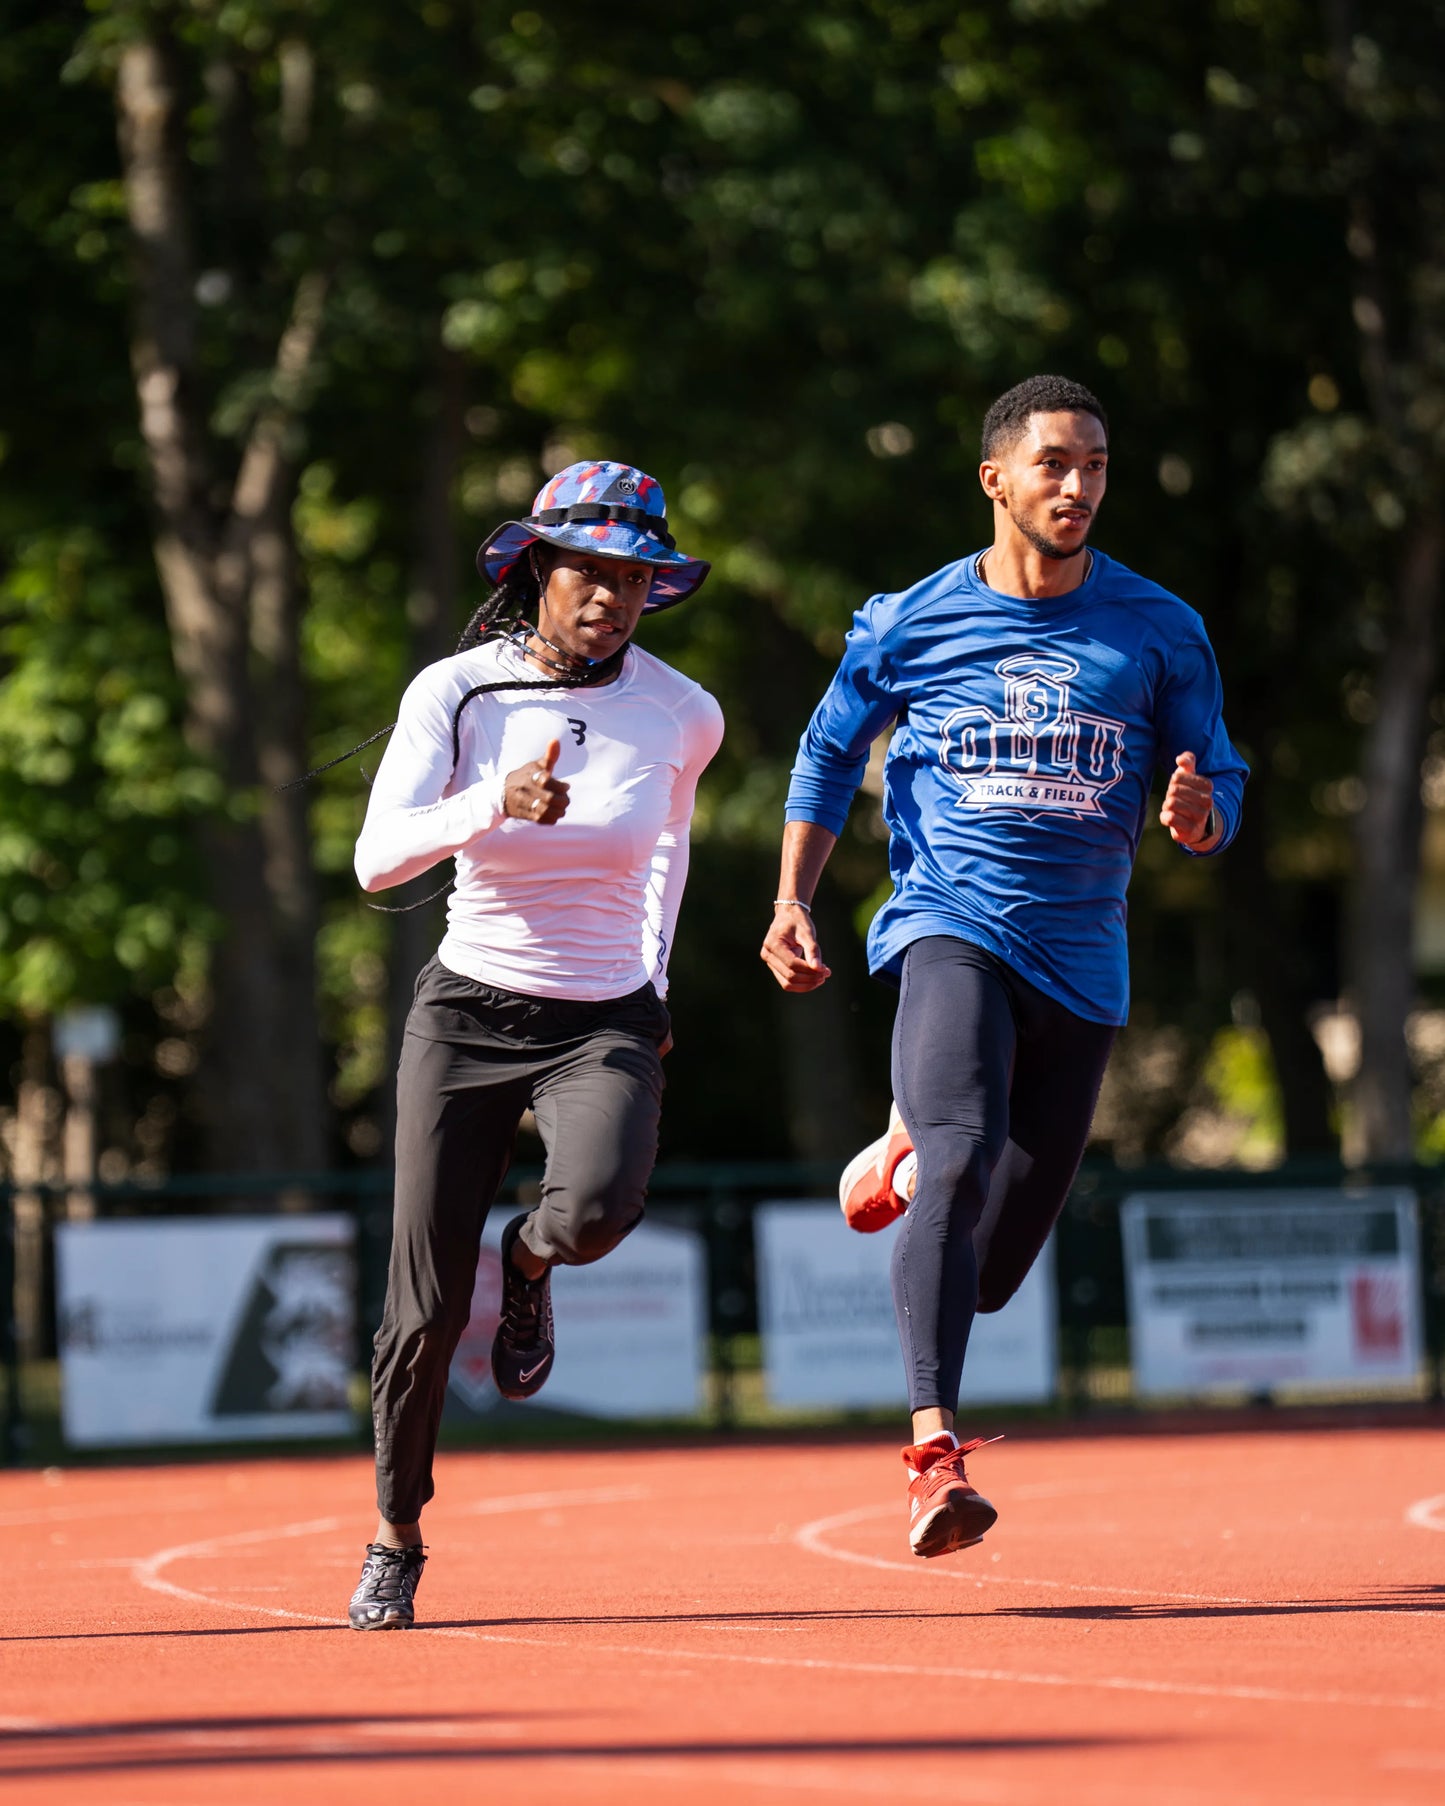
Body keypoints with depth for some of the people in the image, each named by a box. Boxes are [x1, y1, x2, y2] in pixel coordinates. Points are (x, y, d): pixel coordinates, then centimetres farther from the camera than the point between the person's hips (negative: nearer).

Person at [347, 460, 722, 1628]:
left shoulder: (682, 714, -5)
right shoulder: (456, 693, -9)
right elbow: (378, 860, -20)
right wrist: (495, 804, -36)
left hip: (605, 1024, 0)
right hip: (468, 1010, 0)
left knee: (602, 1206, -32)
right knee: (427, 1312, -3)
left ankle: (532, 1262, 7)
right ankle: (397, 1542, 21)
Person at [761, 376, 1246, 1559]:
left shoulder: (1161, 632, 3)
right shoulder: (910, 625, 1)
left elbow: (1219, 784, 9)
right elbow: (831, 753, 16)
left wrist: (1199, 817, -15)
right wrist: (793, 903, 6)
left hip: (1082, 963, 2)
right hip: (952, 930, -2)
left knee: (990, 1271, 8)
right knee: (962, 1157, -30)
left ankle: (910, 1150, 44)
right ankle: (934, 1456, -34)